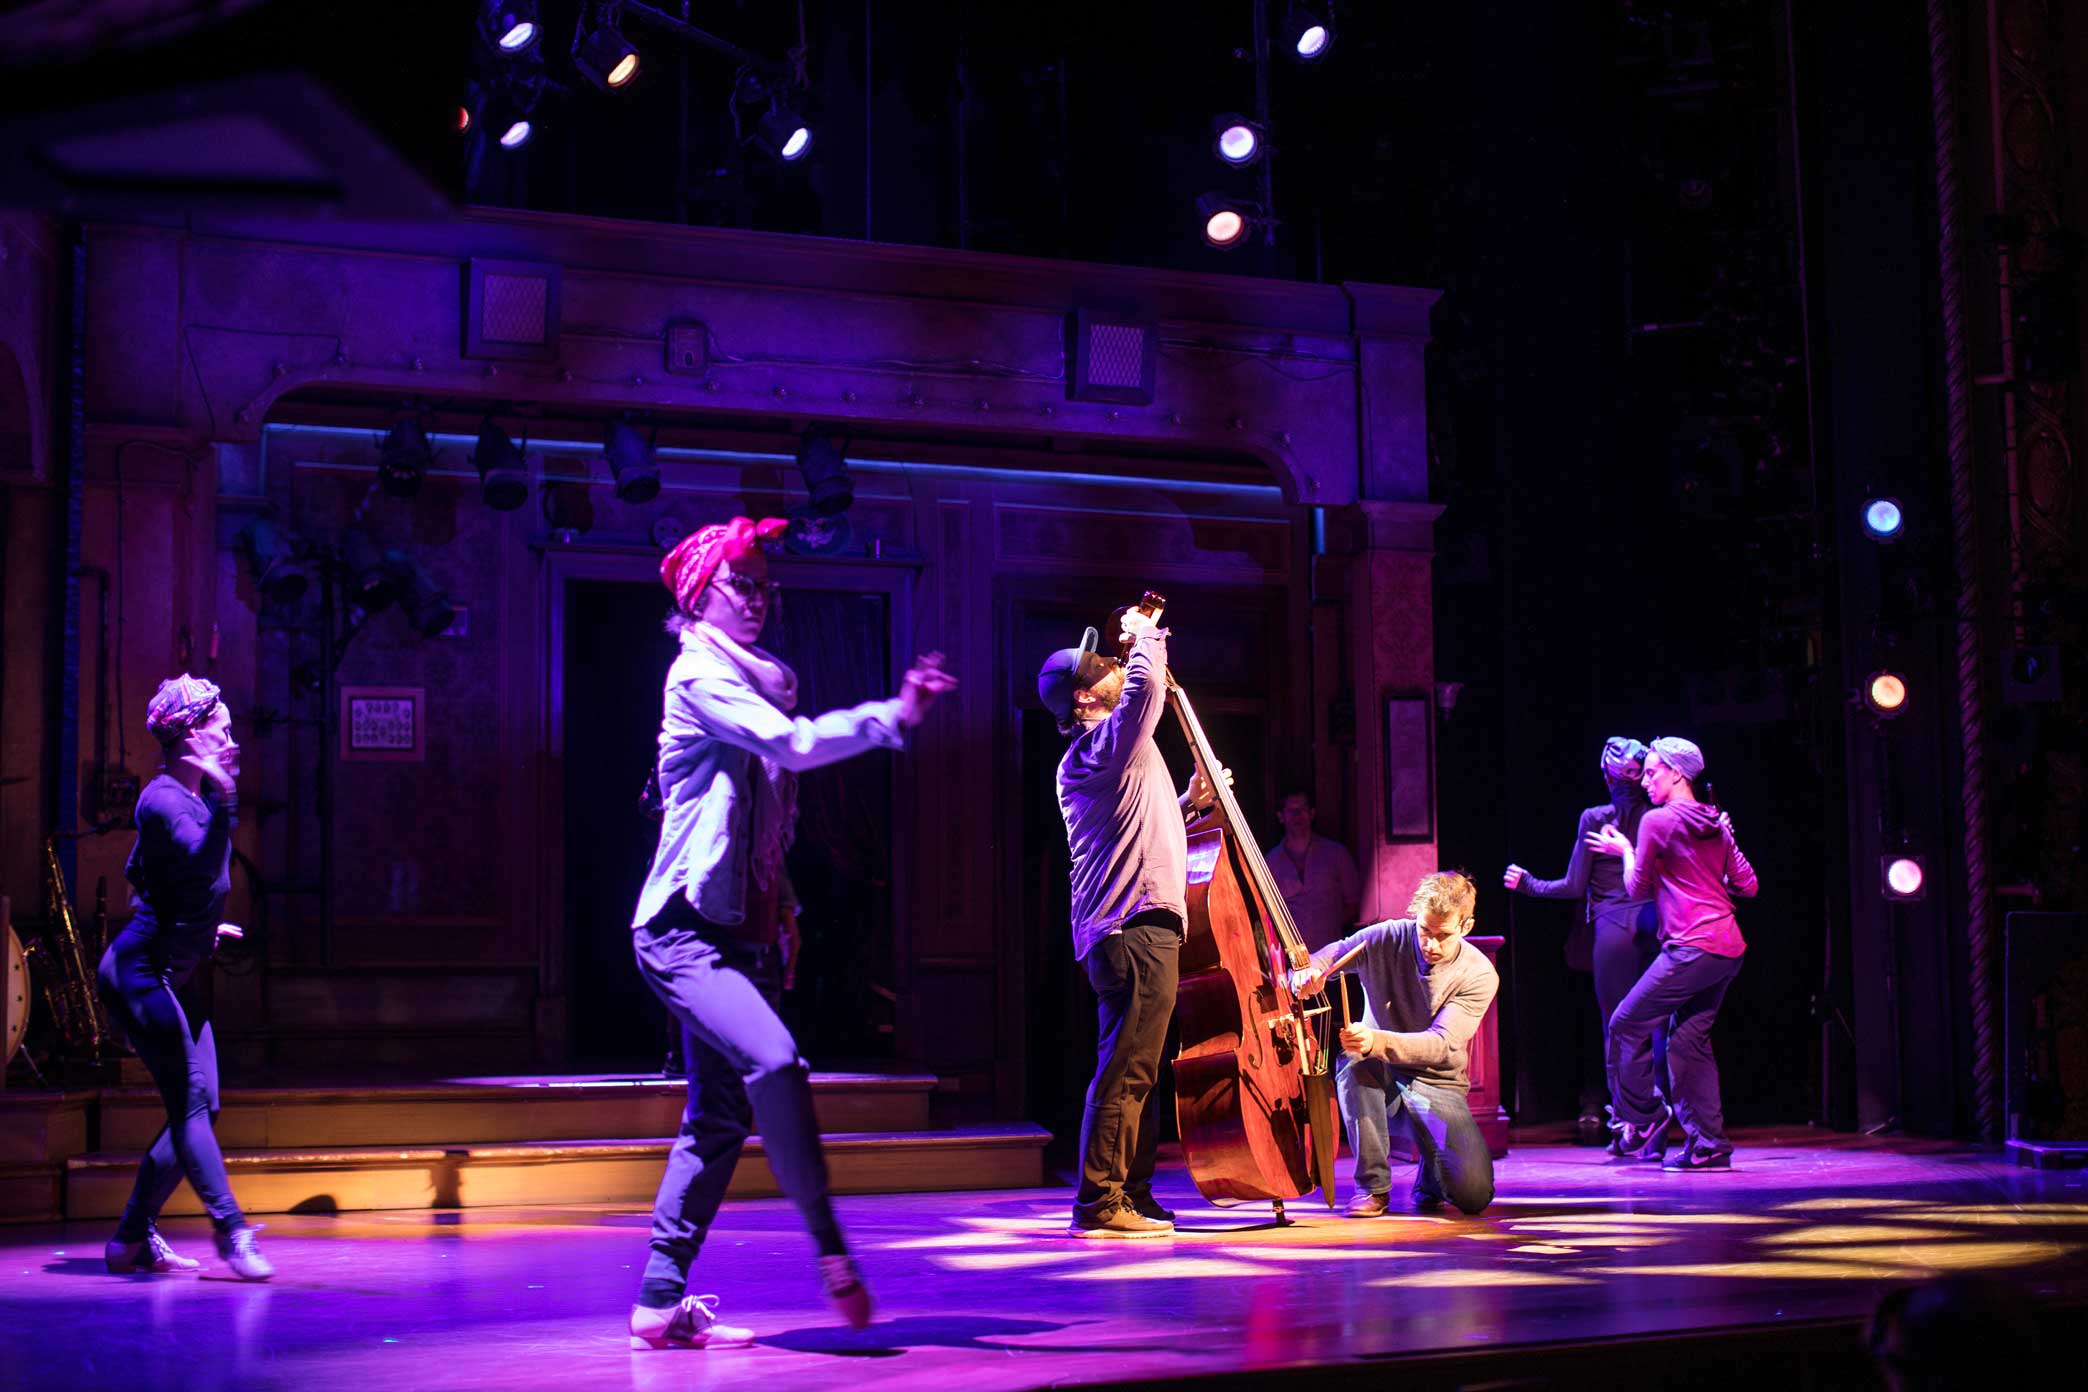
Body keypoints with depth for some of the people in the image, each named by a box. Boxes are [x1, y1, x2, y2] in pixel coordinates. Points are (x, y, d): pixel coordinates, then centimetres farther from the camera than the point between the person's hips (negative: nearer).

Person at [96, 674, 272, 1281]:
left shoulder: (192, 797, 12)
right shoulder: (163, 800, -16)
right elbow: (203, 864, -33)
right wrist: (224, 797, -40)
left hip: (173, 976, 10)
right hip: (140, 972, -10)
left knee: (198, 1106, 6)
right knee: (189, 1103, -13)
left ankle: (134, 1236, 11)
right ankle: (231, 1231, -16)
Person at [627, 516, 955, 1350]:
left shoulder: (752, 682, 19)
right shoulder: (699, 674, -8)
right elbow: (792, 743, -23)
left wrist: (777, 904, 16)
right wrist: (893, 716, -24)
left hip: (730, 932, 10)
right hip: (683, 929, -10)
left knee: (720, 1119, 7)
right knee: (774, 1062, -28)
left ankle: (662, 1301, 11)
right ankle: (829, 1249, -22)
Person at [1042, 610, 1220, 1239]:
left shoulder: (1084, 760, 23)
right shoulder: (1105, 742, -9)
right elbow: (1145, 683, -25)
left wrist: (1188, 803, 22)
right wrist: (1145, 634, -7)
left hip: (1128, 927, 11)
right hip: (1136, 926, -11)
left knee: (1135, 1068, 13)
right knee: (1126, 1068, -10)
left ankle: (1131, 1195, 18)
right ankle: (1100, 1202, -9)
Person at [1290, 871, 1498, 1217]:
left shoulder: (1480, 976, -15)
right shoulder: (1386, 939, -11)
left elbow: (1440, 1045, -26)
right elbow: (1325, 958, -11)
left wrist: (1376, 1042, -45)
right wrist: (1306, 974, -38)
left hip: (1437, 1083, -1)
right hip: (1382, 1076, 1)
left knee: (1474, 1195, -21)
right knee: (1353, 1064, -37)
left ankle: (1431, 1173, 18)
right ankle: (1373, 1186, -20)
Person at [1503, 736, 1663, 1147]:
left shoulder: (1594, 819, -2)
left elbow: (1575, 887, 1)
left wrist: (1528, 883, 15)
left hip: (1614, 929, -2)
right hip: (1656, 927, 2)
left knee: (1616, 1026, 4)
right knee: (1657, 1025, 7)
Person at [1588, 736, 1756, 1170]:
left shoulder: (1657, 821, -5)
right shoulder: (1716, 826, 15)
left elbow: (1638, 887, 3)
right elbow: (1747, 885, 17)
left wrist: (1625, 851, 21)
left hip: (1692, 947, -8)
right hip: (1729, 948, 8)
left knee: (1627, 1024, 0)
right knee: (1689, 1039, 10)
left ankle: (1644, 1120, 3)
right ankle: (1707, 1143, 7)